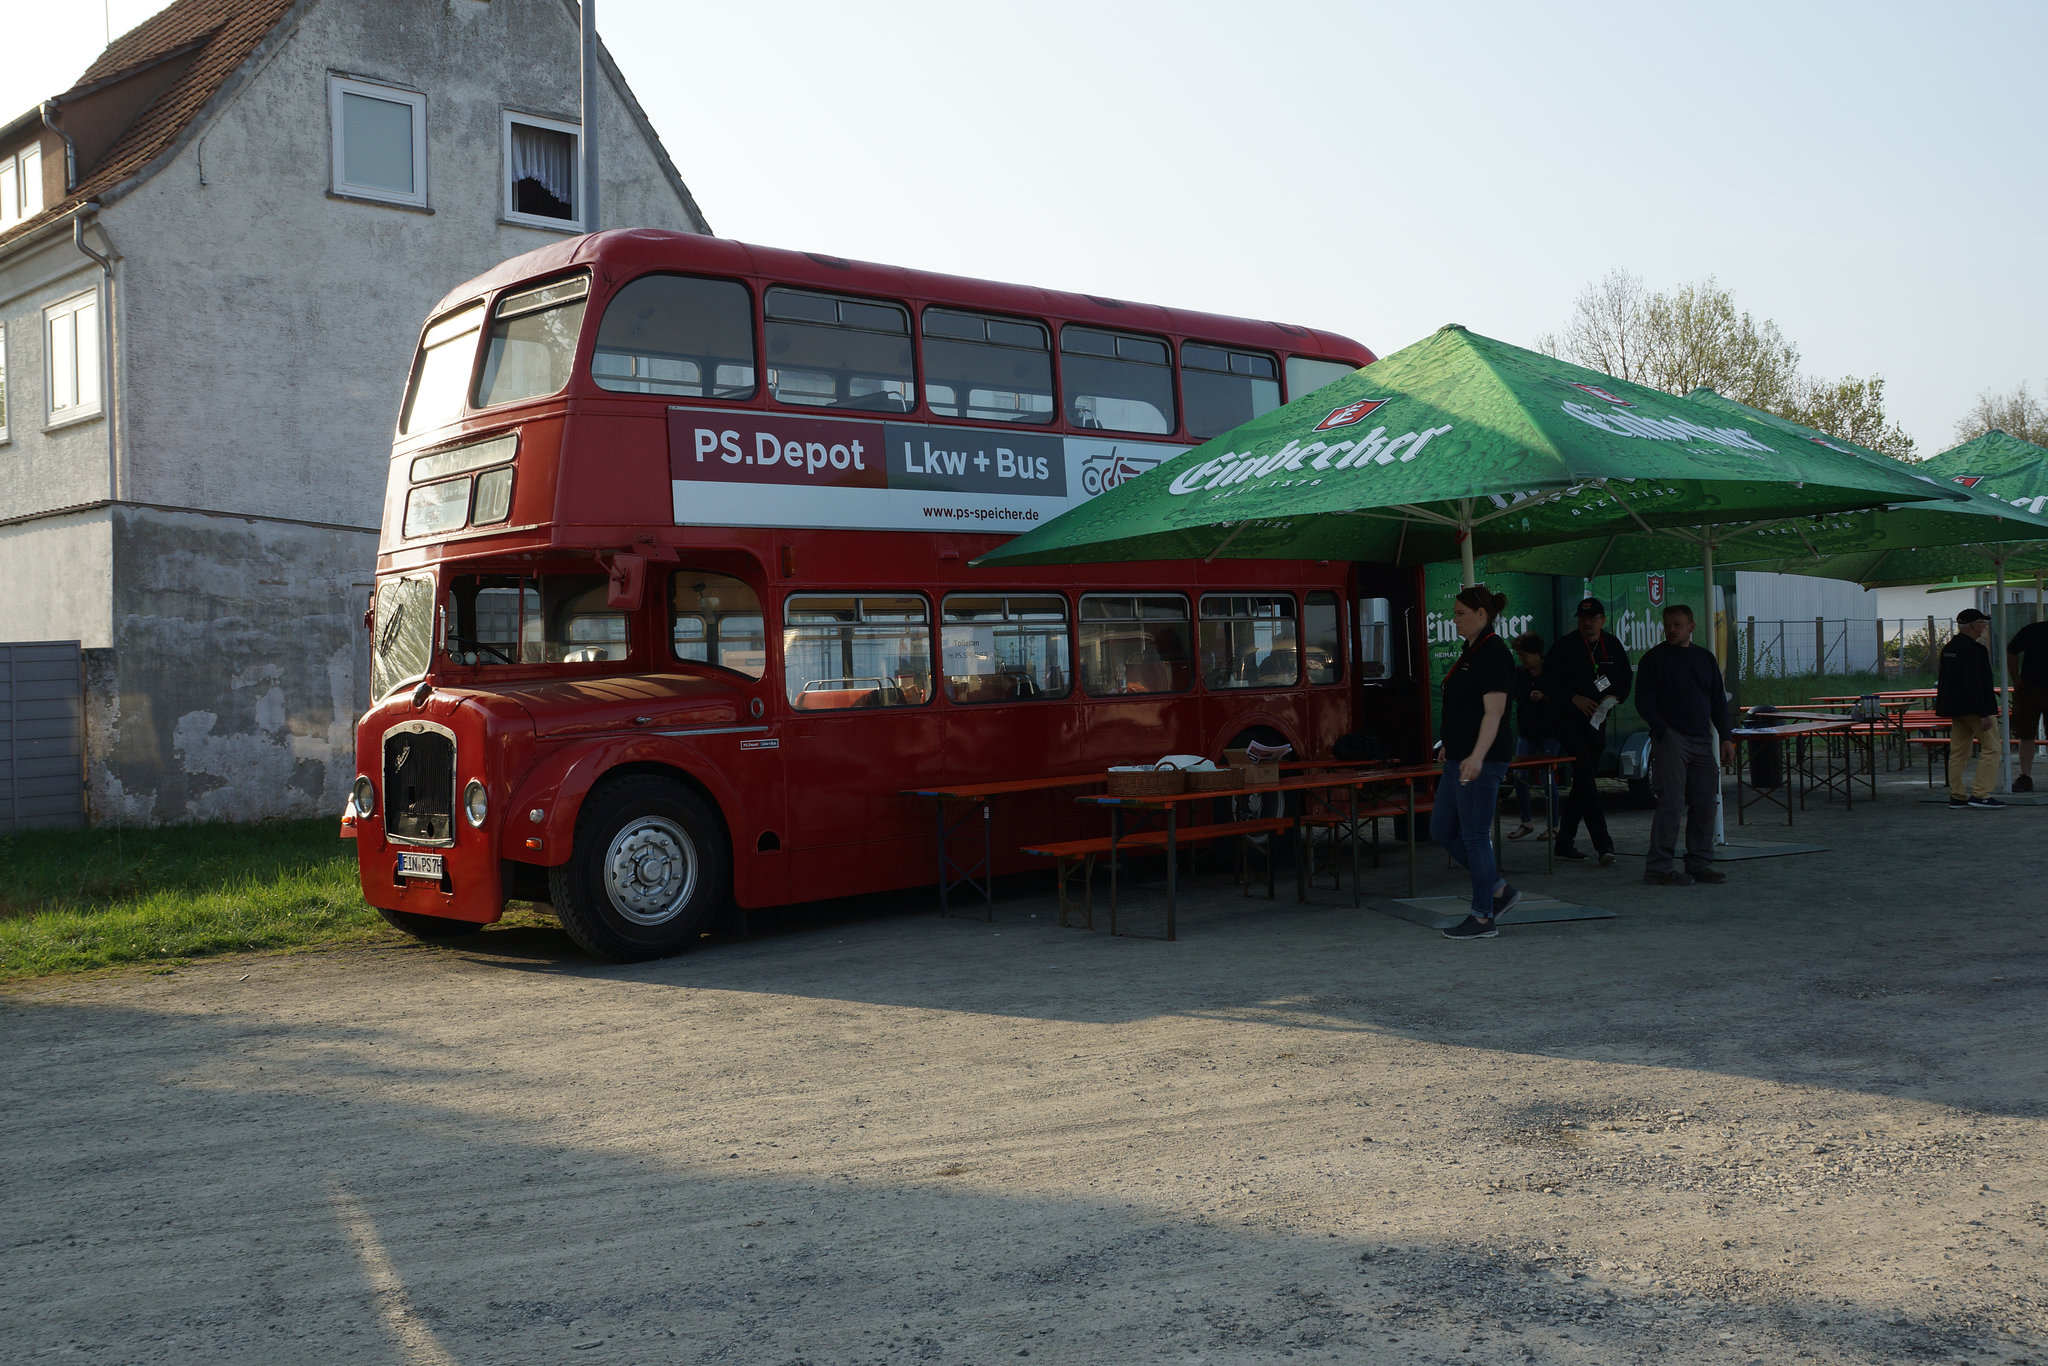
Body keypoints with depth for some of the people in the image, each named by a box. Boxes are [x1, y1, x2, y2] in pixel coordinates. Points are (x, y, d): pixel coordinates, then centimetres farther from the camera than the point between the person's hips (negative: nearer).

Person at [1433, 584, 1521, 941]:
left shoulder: (1494, 654, -15)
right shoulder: (1471, 652, 15)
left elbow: (1494, 711, -23)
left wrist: (1477, 756, -32)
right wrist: (1451, 746, 30)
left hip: (1481, 763, -10)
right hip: (1459, 759, 10)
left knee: (1474, 836, -3)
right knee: (1442, 830, 13)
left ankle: (1483, 918, 6)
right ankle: (1499, 891, 21)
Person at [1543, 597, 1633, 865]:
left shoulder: (1613, 647, 8)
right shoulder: (1565, 647, -7)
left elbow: (1626, 679, 16)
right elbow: (1549, 682, -7)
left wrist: (1614, 697, -4)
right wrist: (1574, 698, -19)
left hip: (1597, 720, 6)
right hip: (1569, 720, -6)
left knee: (1583, 781, 9)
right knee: (1586, 779, -15)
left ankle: (1564, 842, 18)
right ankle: (1603, 844, -19)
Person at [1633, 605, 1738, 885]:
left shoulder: (1705, 657, 16)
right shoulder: (1653, 658, 0)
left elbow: (1718, 701, 18)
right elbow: (1644, 702, -5)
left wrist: (1726, 738, 9)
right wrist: (1664, 733, -15)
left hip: (1702, 741, 6)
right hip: (1671, 740, -5)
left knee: (1704, 802, 5)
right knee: (1671, 804, -10)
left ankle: (1700, 863, 16)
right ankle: (1659, 868, -6)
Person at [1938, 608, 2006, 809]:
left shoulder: (1948, 648, 13)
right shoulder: (1974, 649, -16)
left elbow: (1942, 681, 18)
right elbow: (1974, 683, -23)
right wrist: (1984, 714, -22)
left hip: (1955, 708, 9)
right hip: (1974, 707, -9)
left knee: (1958, 751, 9)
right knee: (1992, 747, -3)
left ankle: (1956, 796, 11)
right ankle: (1980, 794, -8)